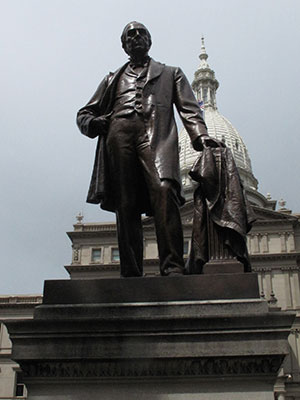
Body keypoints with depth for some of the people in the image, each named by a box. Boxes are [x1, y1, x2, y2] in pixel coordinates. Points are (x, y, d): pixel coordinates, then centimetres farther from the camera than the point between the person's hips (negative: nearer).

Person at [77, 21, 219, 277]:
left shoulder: (170, 74, 30)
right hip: (119, 134, 2)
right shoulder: (113, 79, 33)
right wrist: (92, 123, 4)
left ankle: (173, 268, -34)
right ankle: (131, 275, -13)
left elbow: (189, 109, 16)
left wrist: (200, 135, -5)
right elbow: (84, 113, 30)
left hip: (155, 134, -2)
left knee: (163, 189, -27)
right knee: (125, 205, -10)